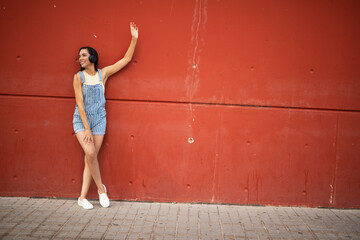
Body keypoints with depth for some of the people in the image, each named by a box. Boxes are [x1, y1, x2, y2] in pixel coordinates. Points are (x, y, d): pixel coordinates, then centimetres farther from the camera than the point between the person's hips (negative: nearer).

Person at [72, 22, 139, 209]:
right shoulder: (79, 77, -4)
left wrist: (134, 39, 0)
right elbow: (80, 104, -9)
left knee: (91, 157, 0)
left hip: (99, 120, 2)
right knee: (90, 153, -19)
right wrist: (87, 129, -15)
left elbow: (126, 59, 7)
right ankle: (101, 188, 1)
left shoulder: (103, 73, 3)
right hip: (81, 119, -2)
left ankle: (82, 197, 5)